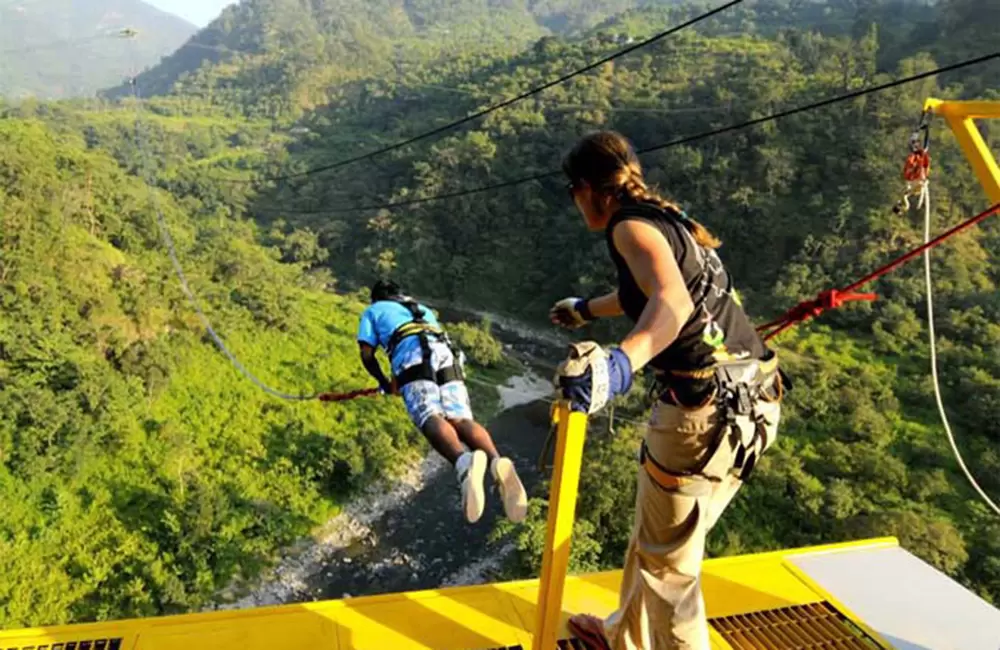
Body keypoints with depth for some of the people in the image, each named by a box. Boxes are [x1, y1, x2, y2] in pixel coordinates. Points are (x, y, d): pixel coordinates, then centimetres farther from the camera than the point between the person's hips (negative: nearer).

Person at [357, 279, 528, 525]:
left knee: (430, 418, -25)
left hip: (412, 355, -4)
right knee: (461, 419, -13)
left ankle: (464, 461, -57)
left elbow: (367, 354, 20)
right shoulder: (423, 309, 43)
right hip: (445, 354, 4)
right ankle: (497, 461, -44)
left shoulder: (373, 311, 31)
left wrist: (385, 383, 35)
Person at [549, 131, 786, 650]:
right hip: (746, 397, 10)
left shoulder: (631, 225, -11)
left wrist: (619, 364, -50)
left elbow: (674, 301, -32)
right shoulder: (665, 218, 17)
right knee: (655, 535, 26)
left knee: (667, 558, 8)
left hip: (707, 405, -10)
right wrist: (586, 310, 52)